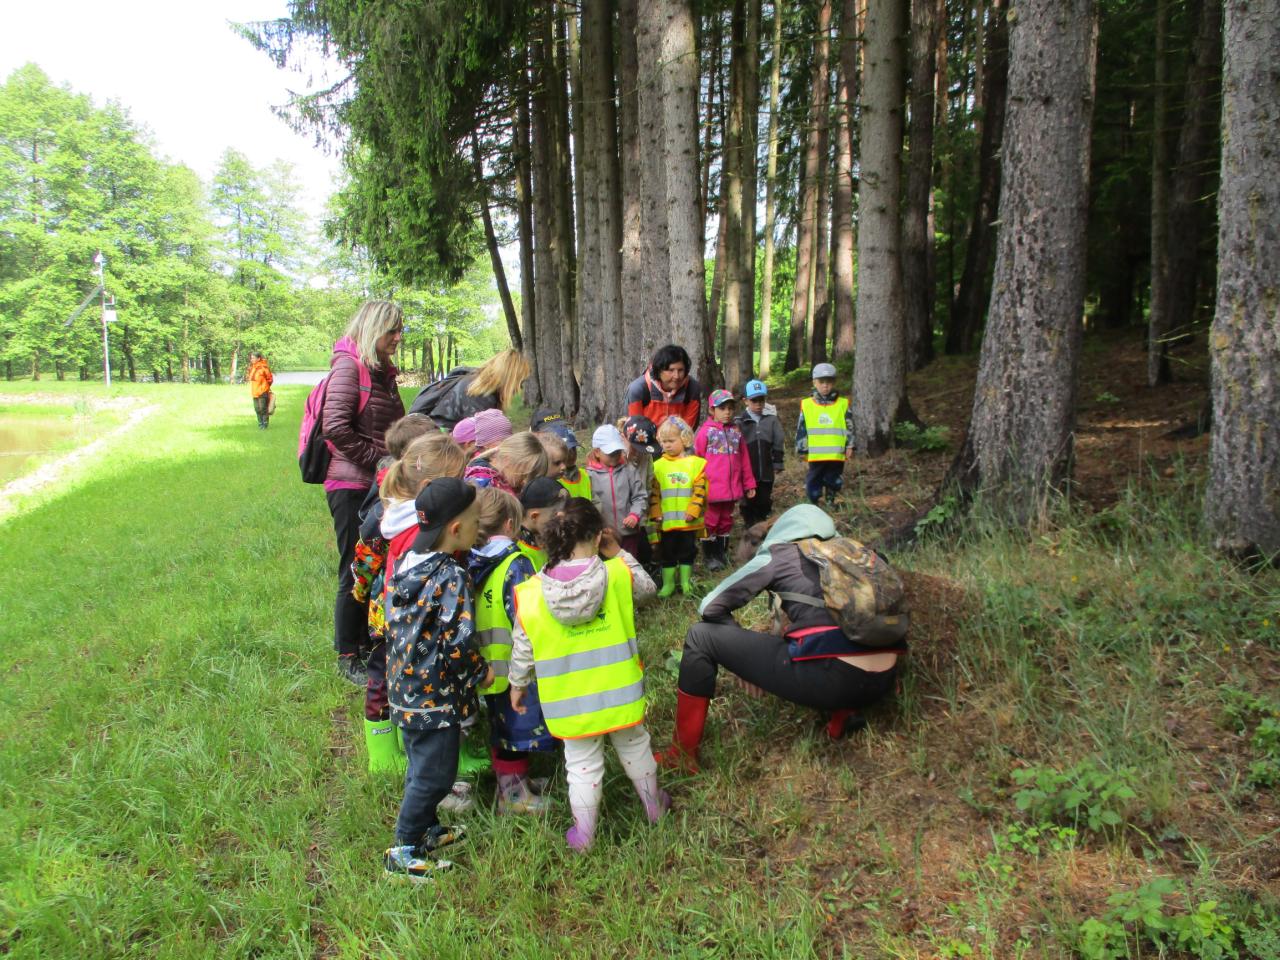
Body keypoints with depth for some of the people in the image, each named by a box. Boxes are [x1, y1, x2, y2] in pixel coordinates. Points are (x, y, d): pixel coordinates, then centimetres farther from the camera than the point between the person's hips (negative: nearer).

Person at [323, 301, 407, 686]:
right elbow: (336, 427, -20)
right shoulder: (348, 366, -11)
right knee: (356, 572, 0)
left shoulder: (383, 372, 15)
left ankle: (369, 645, 29)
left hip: (380, 486, 8)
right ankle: (348, 657, 14)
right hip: (351, 486, -8)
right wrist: (380, 458, -15)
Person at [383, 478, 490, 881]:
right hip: (436, 693, -8)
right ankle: (404, 852, 19)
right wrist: (481, 673, -8)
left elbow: (393, 622, 9)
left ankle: (425, 829, 42)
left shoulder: (406, 561, 0)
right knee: (434, 774, 8)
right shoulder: (452, 577, -24)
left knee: (421, 765, 24)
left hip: (405, 685, 8)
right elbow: (457, 642, -26)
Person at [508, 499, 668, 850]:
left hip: (569, 702, 0)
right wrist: (618, 554, 7)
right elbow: (647, 588, 7)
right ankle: (654, 807, 47)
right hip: (619, 693, 1)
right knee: (634, 746, 25)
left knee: (582, 763, 17)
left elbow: (522, 649, -4)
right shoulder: (619, 574, -15)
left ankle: (584, 835, 32)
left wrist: (518, 684, 13)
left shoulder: (530, 593, -14)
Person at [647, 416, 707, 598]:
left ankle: (685, 581, 26)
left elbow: (700, 491, -7)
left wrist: (693, 511, -14)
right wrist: (656, 514, -5)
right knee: (667, 552, 10)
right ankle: (668, 583, 22)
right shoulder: (658, 466, 1)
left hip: (688, 521, -1)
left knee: (687, 551, 12)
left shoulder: (696, 463, -4)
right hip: (666, 521, 1)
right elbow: (654, 493, 2)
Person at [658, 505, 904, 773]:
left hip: (829, 677, -6)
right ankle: (841, 723, 24)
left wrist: (747, 658, 25)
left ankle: (683, 755, 14)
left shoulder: (780, 552, 10)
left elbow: (711, 606, 11)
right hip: (884, 680, 6)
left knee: (701, 637, 10)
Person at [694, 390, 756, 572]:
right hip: (711, 488, -5)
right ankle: (710, 557, 16)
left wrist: (749, 484, 12)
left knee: (726, 521, 17)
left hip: (732, 488, 5)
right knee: (710, 523, 5)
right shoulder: (706, 431, -6)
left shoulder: (736, 431, 8)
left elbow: (744, 459, 11)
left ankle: (723, 554, 30)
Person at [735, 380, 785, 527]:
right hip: (747, 471, -1)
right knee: (748, 503, 8)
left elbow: (778, 443, 5)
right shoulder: (740, 421, -6)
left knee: (765, 502, 13)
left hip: (766, 472, 1)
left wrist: (777, 464, 4)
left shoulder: (772, 419, -1)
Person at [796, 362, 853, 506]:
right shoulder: (806, 405, 3)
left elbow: (849, 427, 6)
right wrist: (801, 450, 6)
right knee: (813, 485, 3)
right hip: (815, 456, 0)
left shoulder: (843, 404, 3)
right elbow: (801, 430, 7)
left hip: (836, 455, 0)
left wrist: (849, 446, -1)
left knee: (833, 483, 9)